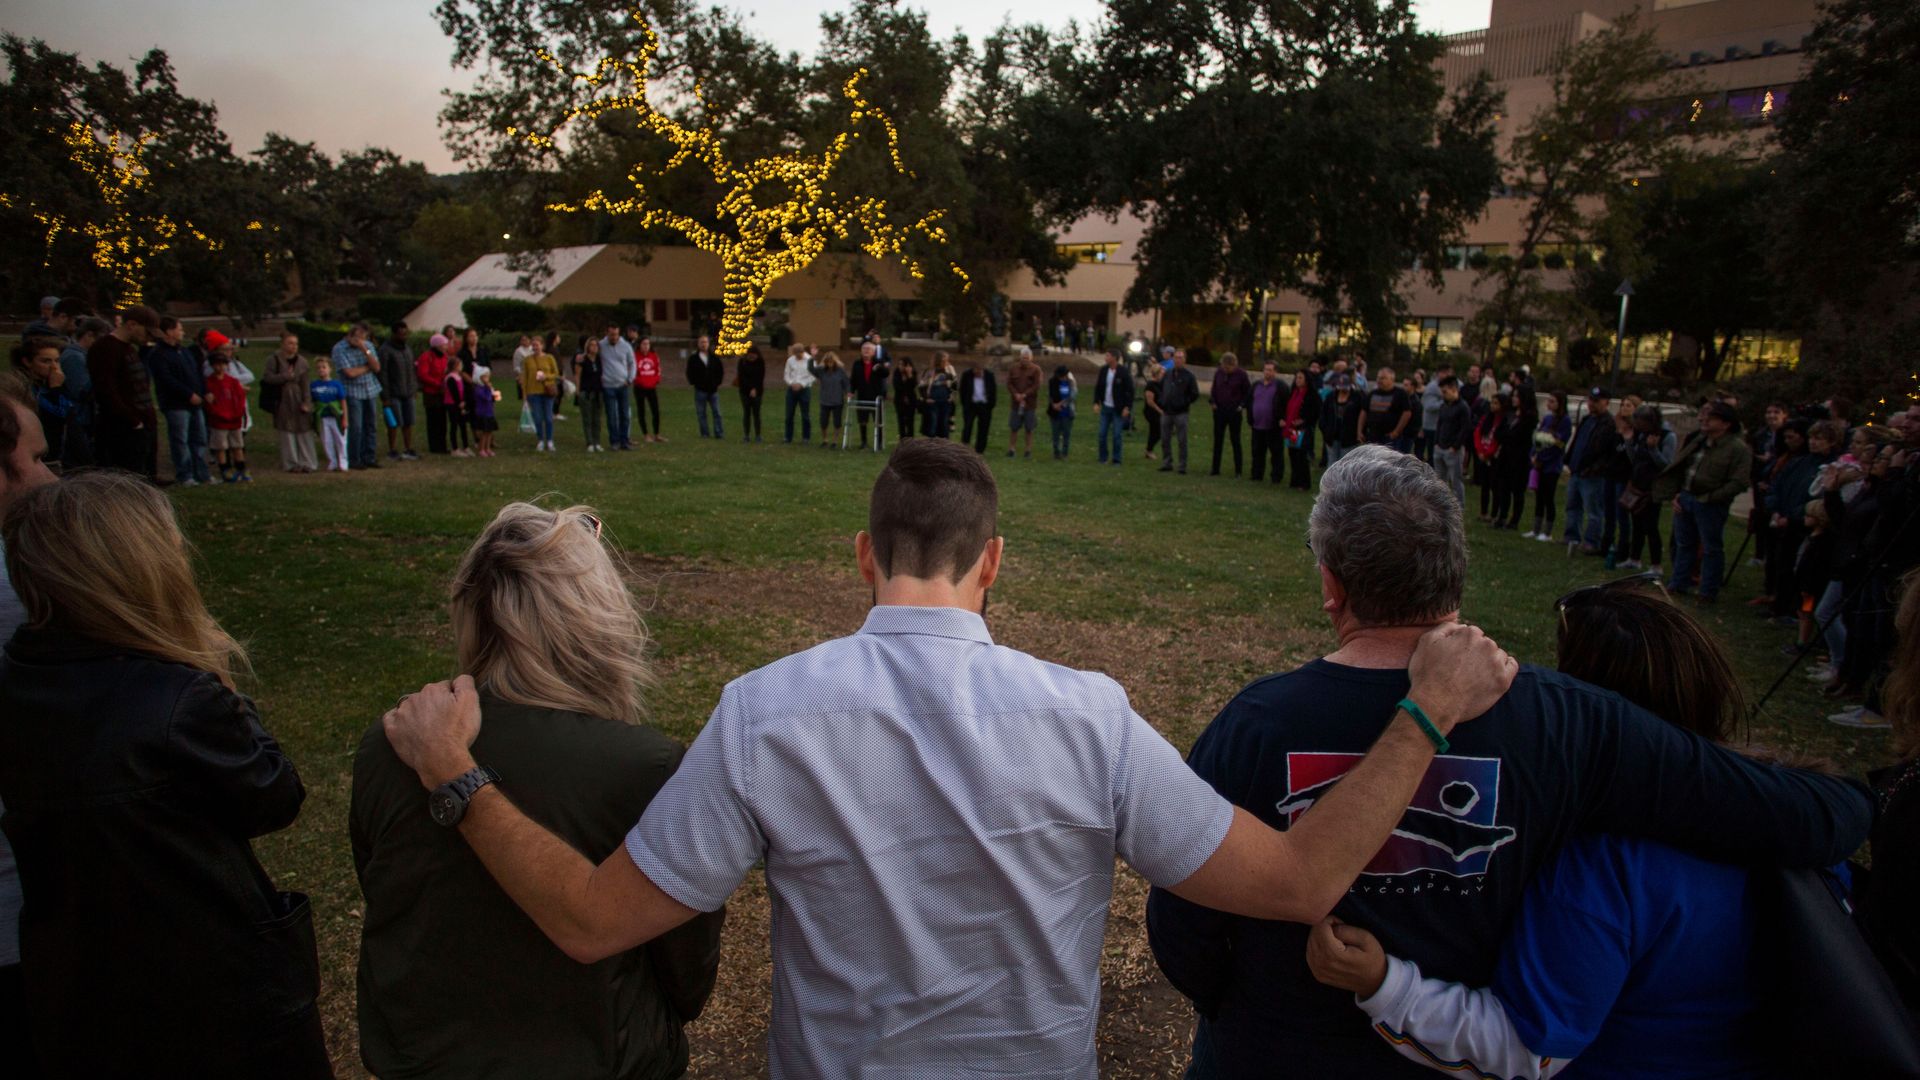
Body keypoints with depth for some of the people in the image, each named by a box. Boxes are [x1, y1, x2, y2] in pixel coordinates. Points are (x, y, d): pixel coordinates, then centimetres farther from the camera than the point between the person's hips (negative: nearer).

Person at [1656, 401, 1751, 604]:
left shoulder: (1737, 448, -11)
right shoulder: (1697, 440, 10)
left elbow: (1738, 483, -16)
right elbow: (1679, 467, 15)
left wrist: (1709, 498, -18)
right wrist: (1676, 494, 5)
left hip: (1710, 504, -7)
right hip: (1684, 498, 7)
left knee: (1712, 549, 4)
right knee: (1684, 544, 17)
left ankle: (1708, 593, 14)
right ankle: (1679, 584, 29)